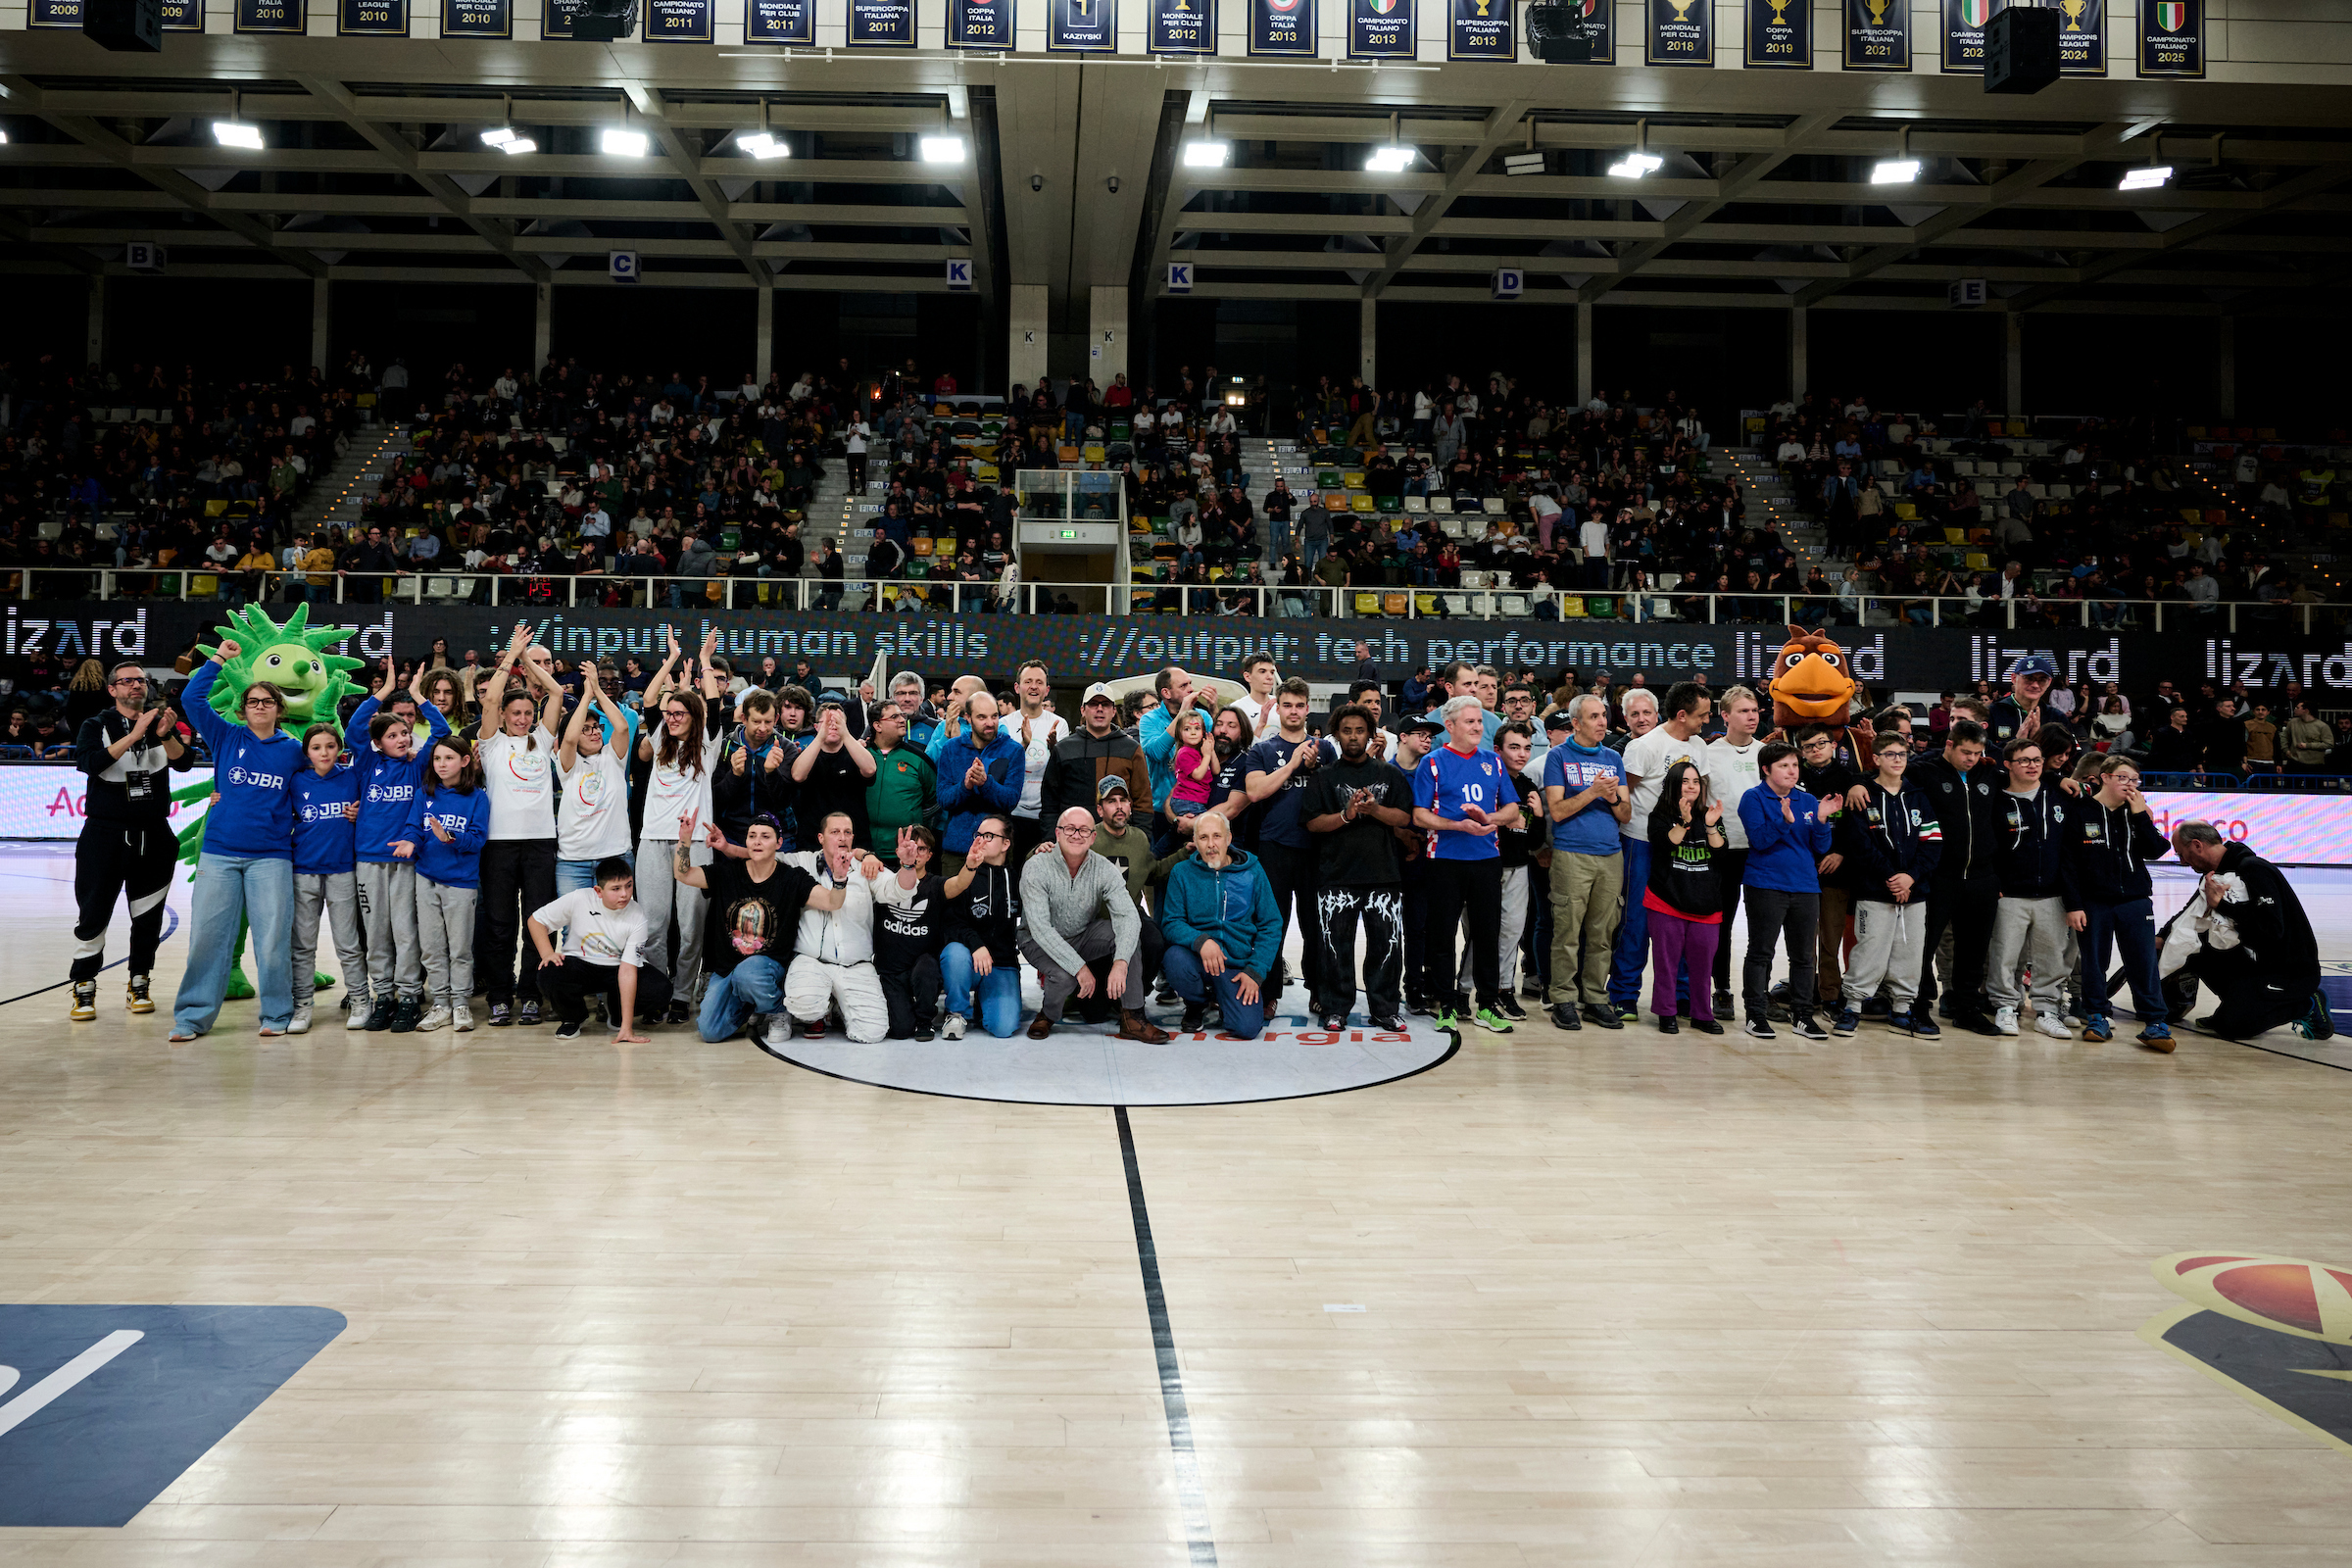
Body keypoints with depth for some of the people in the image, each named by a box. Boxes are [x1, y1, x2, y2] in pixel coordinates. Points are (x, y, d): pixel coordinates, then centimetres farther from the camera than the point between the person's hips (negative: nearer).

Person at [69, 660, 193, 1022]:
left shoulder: (161, 722, 7)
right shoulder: (97, 726, 1)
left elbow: (185, 763, -8)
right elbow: (86, 762, -19)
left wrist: (166, 736, -27)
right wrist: (134, 735, -26)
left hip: (154, 835, 2)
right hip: (104, 833, -2)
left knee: (148, 915, 8)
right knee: (93, 914, -3)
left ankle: (139, 985, 19)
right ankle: (84, 989, 6)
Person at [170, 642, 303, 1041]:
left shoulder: (293, 750, 8)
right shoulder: (227, 739, 8)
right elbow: (192, 697, 1)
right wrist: (218, 659, 2)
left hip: (271, 855, -1)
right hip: (219, 852, 1)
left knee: (273, 937, -2)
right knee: (207, 934, 2)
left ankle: (277, 1015, 9)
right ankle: (193, 1016, 12)